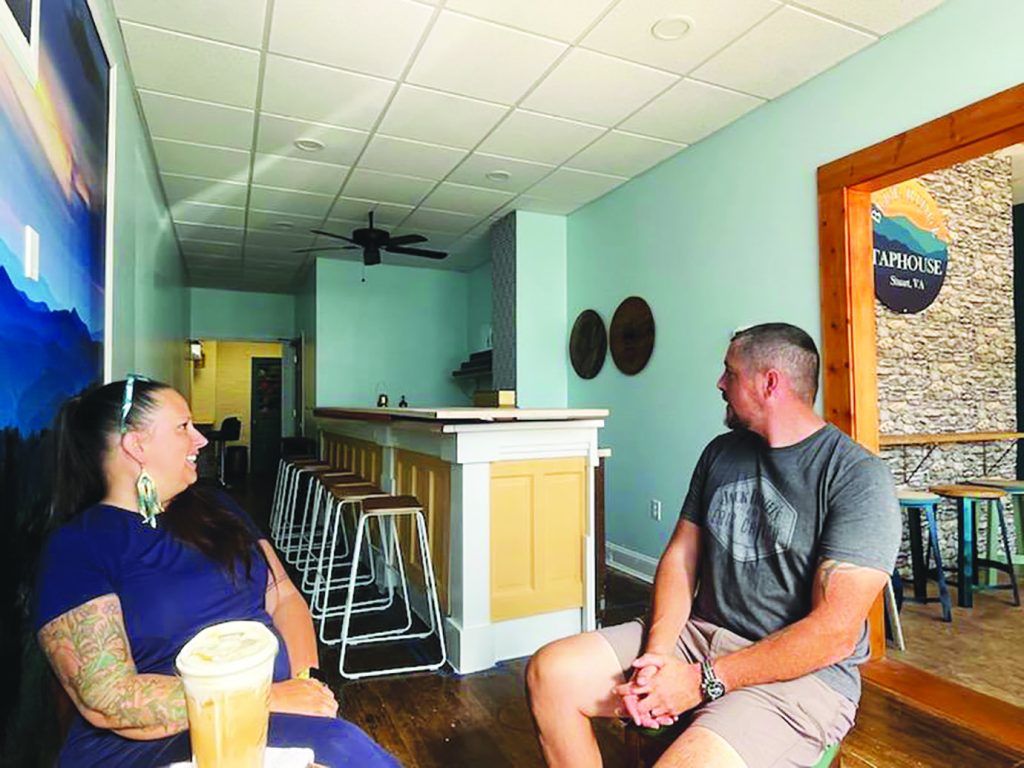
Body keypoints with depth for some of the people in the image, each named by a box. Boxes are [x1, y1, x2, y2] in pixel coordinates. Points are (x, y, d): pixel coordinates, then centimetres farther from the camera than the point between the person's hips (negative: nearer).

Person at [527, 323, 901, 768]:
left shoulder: (859, 479, -12)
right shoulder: (721, 453, 9)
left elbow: (835, 633, -18)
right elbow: (681, 555, 7)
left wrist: (703, 681, -18)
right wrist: (656, 653, -10)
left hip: (802, 671, -5)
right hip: (699, 633, 6)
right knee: (550, 672, -9)